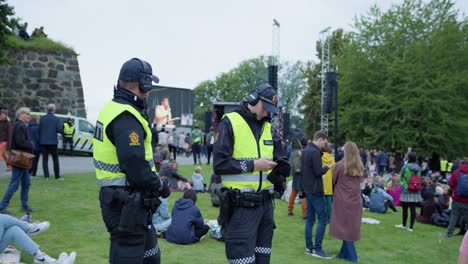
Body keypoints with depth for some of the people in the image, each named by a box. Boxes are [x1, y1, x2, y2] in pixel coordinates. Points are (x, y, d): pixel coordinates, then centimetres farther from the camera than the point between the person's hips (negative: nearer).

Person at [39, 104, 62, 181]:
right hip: (53, 142, -1)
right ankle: (57, 176, 10)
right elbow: (59, 130, -13)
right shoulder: (56, 119, -7)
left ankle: (46, 176, 3)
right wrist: (61, 127, 9)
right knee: (55, 159, 9)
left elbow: (39, 130, 0)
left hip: (43, 142, 2)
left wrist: (40, 140, 10)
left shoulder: (42, 118, 0)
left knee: (45, 159, 7)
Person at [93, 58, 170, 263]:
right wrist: (159, 185, -11)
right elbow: (135, 164, -28)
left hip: (117, 195, 10)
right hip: (127, 202, -10)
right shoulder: (126, 117, -22)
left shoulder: (113, 108, 11)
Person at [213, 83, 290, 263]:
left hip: (265, 203, 7)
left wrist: (281, 168, -7)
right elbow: (219, 164, -14)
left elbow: (280, 159, 16)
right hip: (240, 206, -6)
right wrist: (253, 165, -16)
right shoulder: (229, 123, -7)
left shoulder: (269, 128, 12)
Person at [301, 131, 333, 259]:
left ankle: (309, 247, 14)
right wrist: (327, 167, -2)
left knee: (310, 218, 11)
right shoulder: (315, 152, -17)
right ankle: (317, 249, -4)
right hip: (315, 190, -9)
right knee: (323, 219, -5)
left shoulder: (305, 151, 12)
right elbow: (318, 172, -20)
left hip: (308, 189, 9)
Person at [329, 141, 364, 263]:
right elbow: (359, 181, 13)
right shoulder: (360, 167, 2)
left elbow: (333, 181, 1)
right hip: (356, 200, 5)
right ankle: (344, 253, 21)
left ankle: (351, 255, 8)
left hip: (343, 200, -5)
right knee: (351, 227, 12)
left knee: (345, 227, 5)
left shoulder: (340, 165, -12)